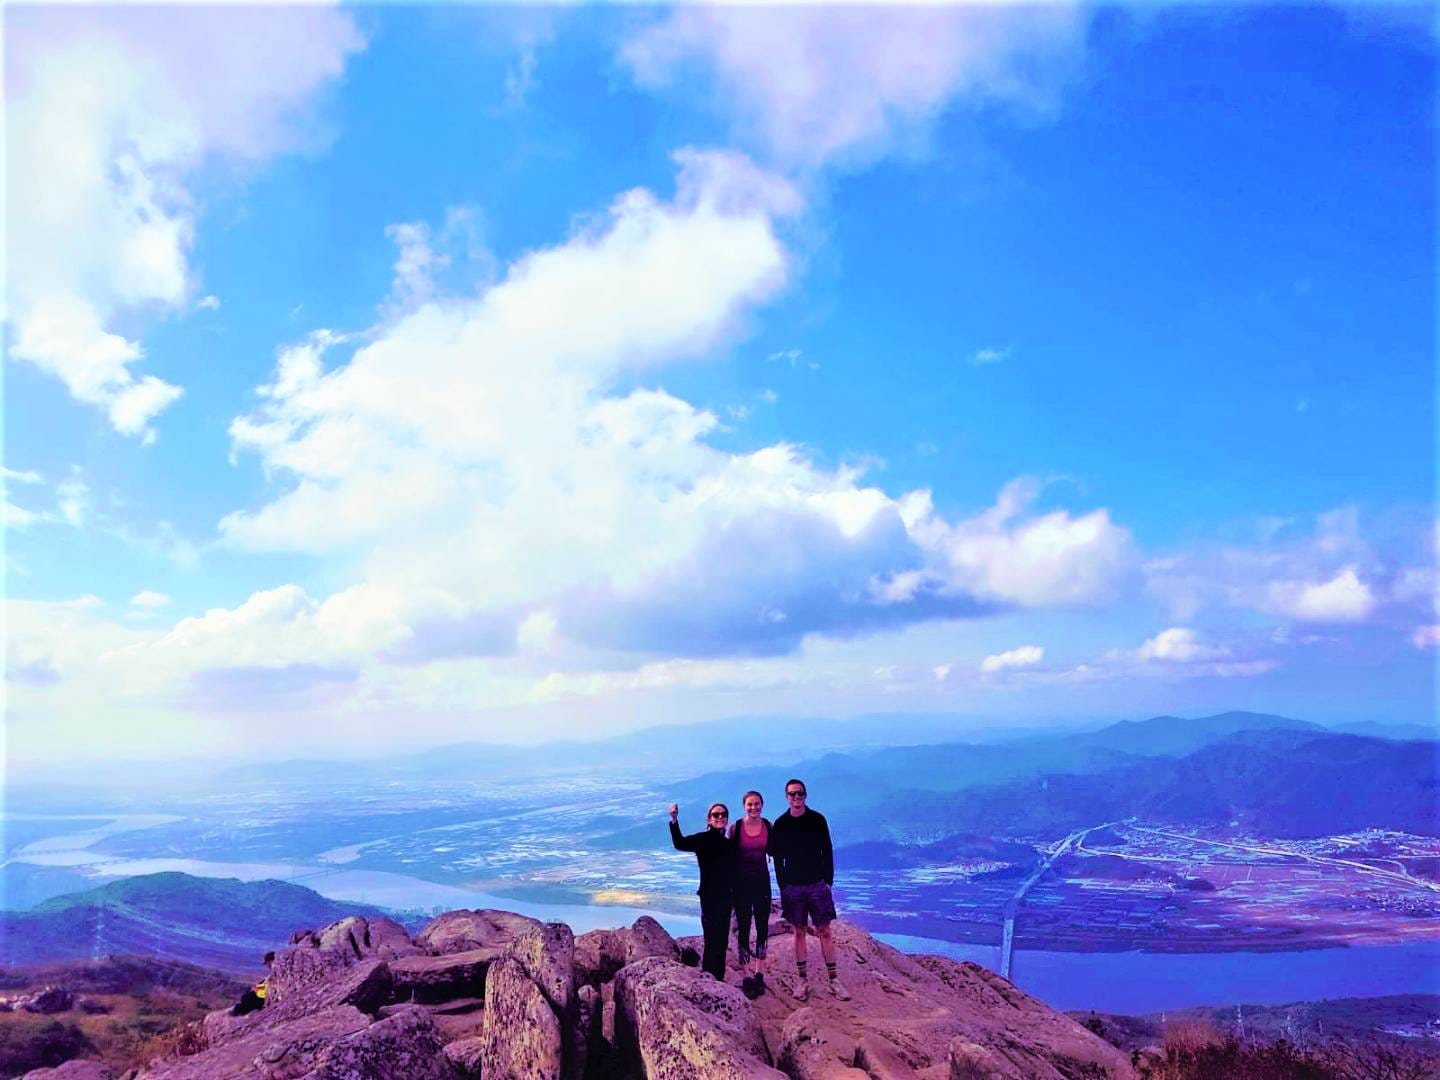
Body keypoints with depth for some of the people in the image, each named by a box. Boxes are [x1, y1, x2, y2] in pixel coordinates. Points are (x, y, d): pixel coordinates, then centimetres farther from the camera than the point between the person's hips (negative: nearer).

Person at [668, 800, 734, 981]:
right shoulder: (704, 839, -10)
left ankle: (718, 979, 25)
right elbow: (680, 844, -28)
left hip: (725, 897, 7)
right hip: (710, 897, -7)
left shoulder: (729, 844, 10)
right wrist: (674, 821, -43)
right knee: (713, 940, -7)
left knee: (722, 940, 14)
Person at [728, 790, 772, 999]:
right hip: (741, 881, -2)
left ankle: (759, 973, 19)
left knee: (762, 927, 7)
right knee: (743, 928, 0)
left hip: (762, 880, 2)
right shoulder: (735, 827, -8)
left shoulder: (768, 826, -2)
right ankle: (747, 977, 6)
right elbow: (730, 856, -2)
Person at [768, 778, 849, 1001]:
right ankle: (803, 981, 13)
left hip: (817, 884, -1)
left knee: (824, 932, 0)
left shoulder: (817, 819, 0)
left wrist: (828, 880, -3)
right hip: (793, 886, 1)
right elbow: (777, 858, 4)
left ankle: (833, 980, 6)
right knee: (799, 932, 6)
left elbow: (827, 852, 3)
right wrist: (782, 886, -2)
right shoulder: (780, 824, 2)